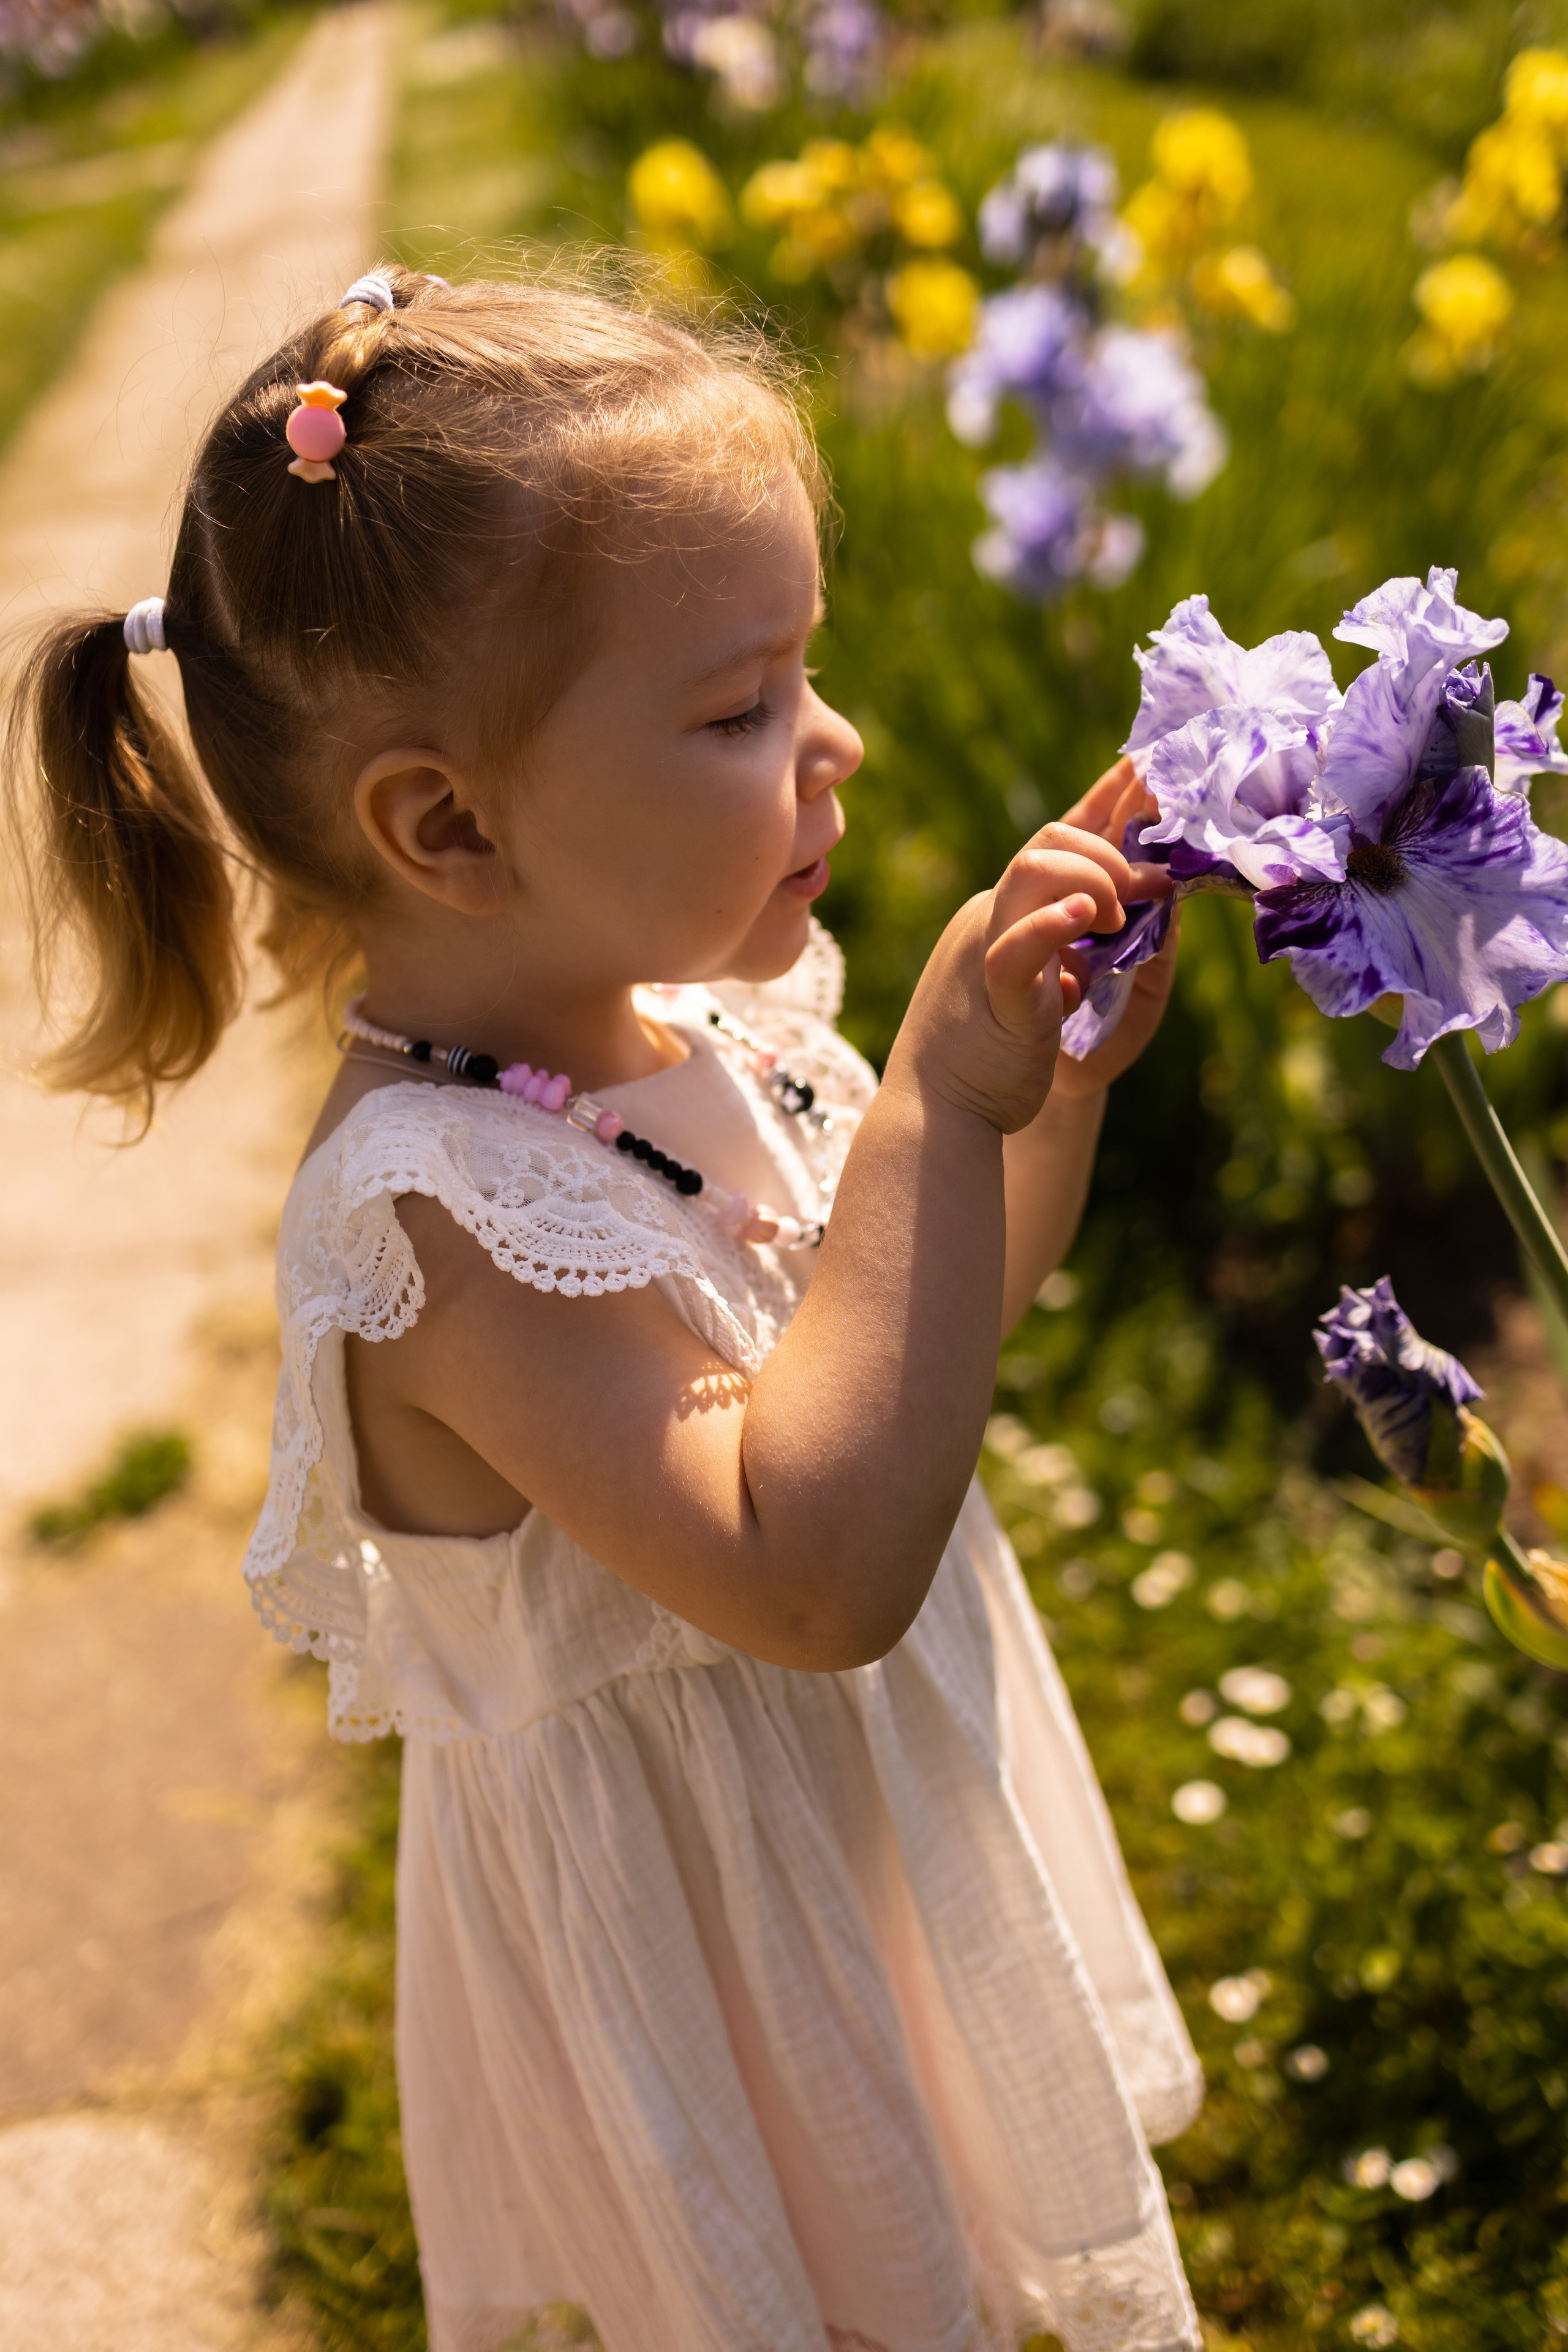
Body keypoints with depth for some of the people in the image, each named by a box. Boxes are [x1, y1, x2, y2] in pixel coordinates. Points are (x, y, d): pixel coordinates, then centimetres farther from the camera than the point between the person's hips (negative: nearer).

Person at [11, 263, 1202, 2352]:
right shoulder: (431, 1205, -32)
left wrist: (1061, 1066, -10)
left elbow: (936, 1311, 7)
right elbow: (810, 1569, -39)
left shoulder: (695, 1004, -7)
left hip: (914, 1790, 8)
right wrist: (936, 1103, -36)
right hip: (720, 1932, -7)